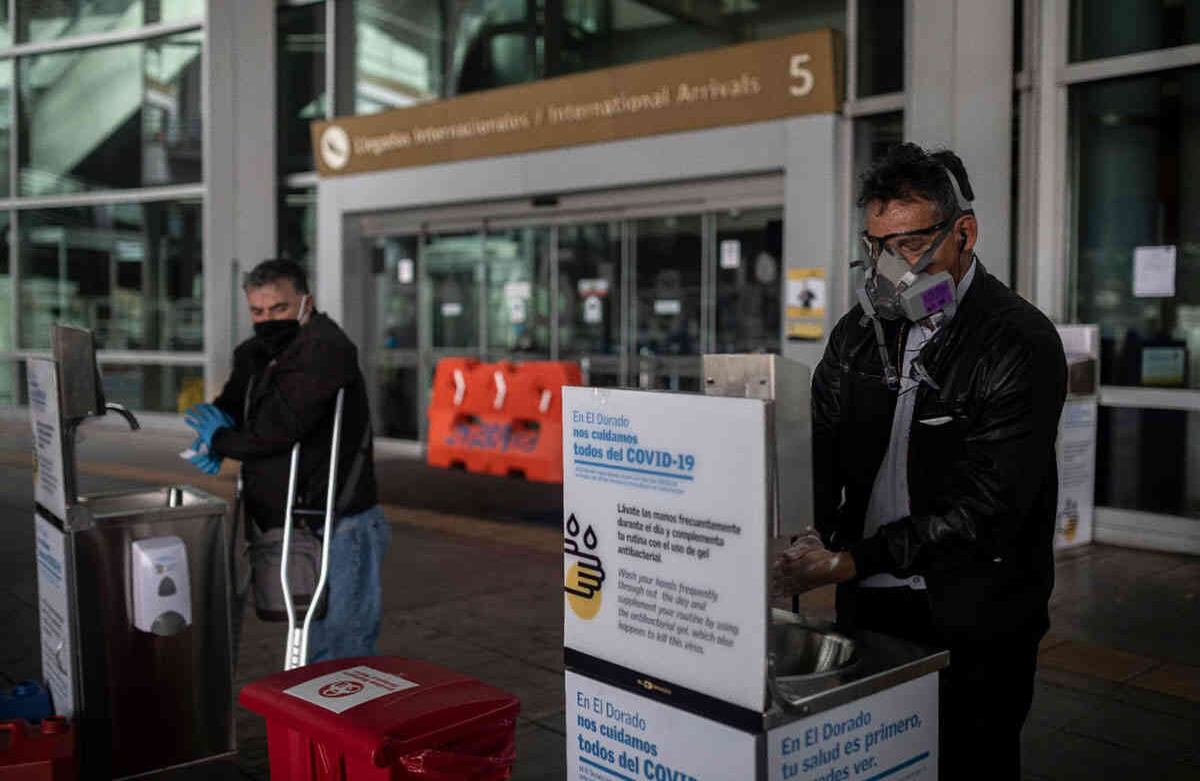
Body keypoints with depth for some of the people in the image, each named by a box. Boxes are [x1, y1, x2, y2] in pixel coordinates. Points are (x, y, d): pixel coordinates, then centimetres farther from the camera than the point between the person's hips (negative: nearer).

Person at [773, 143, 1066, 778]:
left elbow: (984, 506, -20)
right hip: (868, 606, 5)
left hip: (973, 620, -5)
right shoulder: (859, 332, 5)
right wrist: (807, 551, -13)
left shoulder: (1020, 345, -15)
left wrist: (849, 562, -22)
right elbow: (819, 458, 6)